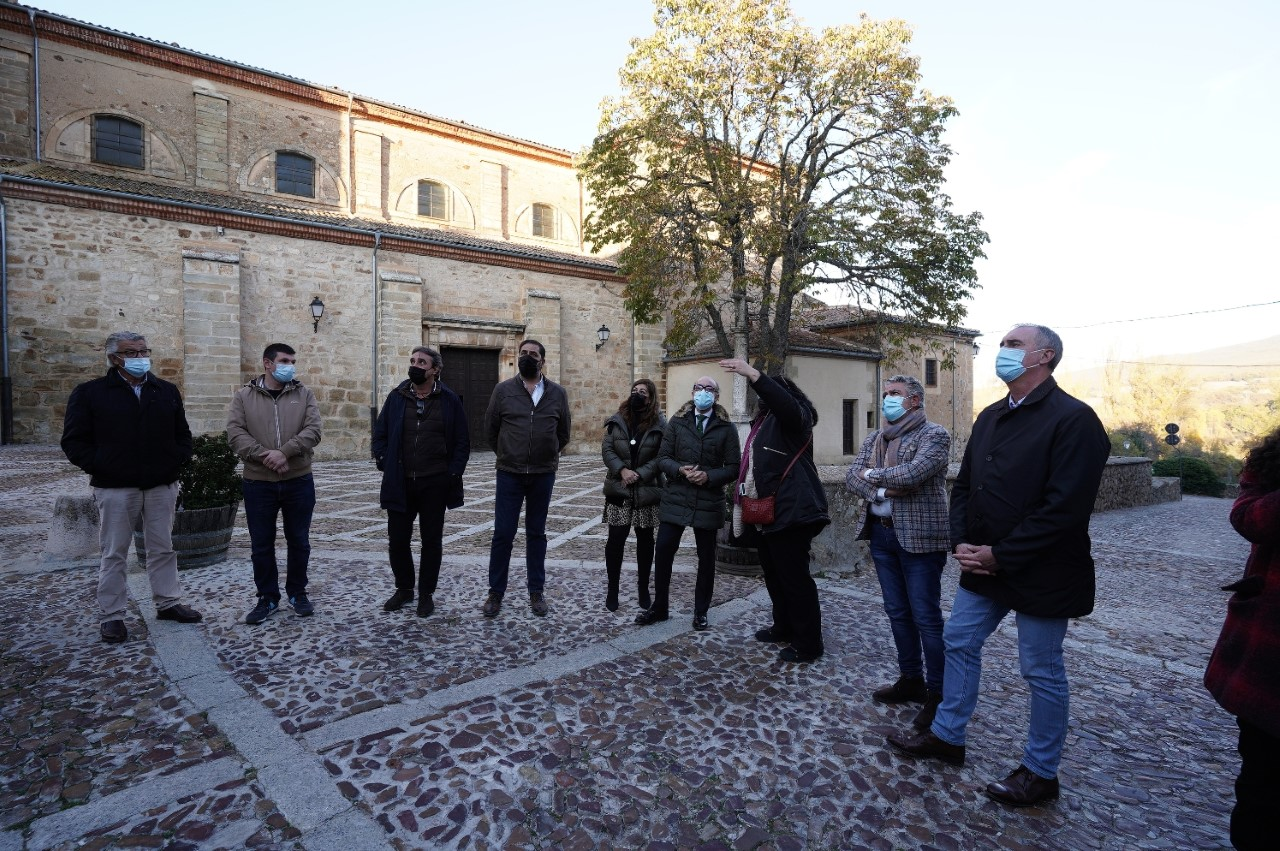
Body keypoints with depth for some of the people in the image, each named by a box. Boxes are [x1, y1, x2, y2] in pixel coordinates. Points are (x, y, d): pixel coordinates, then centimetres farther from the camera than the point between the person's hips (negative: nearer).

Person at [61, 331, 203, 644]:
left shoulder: (167, 392, 10)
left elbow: (182, 435, 14)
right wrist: (101, 467, -11)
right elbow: (75, 441, -1)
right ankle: (110, 615, 16)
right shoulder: (90, 393, 0)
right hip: (115, 488, -3)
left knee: (163, 548, 11)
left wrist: (176, 461, 0)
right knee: (114, 554, 5)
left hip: (162, 487, 3)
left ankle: (168, 603, 23)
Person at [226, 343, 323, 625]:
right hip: (258, 483, 0)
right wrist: (265, 456, -19)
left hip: (299, 481, 0)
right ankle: (267, 598, 24)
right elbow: (236, 433, -7)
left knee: (299, 541, 10)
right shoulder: (243, 396, 3)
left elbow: (313, 431, -9)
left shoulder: (304, 395, 3)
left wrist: (284, 452, -22)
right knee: (261, 545, 8)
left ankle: (297, 593, 27)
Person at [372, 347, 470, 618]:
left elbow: (462, 441, 0)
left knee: (432, 540, 9)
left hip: (435, 484, -2)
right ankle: (404, 588, 29)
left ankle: (426, 593, 23)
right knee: (397, 540, 8)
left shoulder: (449, 400, -2)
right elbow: (380, 434, 8)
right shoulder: (396, 397, 3)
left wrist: (453, 473, -7)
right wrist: (385, 465, -2)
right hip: (400, 484, 2)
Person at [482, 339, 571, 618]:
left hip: (543, 475, 1)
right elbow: (490, 429, 7)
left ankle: (536, 592, 22)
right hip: (509, 474, -1)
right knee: (502, 534, 2)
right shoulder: (503, 390, -1)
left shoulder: (557, 393, 2)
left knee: (536, 534, 11)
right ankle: (495, 592, 17)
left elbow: (563, 433, 12)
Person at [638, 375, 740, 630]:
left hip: (709, 502, -1)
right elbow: (662, 458, 2)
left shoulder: (726, 428, 1)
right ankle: (660, 607, 21)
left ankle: (701, 612, 26)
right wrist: (680, 470, -17)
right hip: (675, 498, 1)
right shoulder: (677, 422, 5)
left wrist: (709, 476, -18)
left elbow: (733, 467, -2)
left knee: (706, 559, 9)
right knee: (663, 552, 1)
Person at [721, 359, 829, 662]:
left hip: (790, 509, -10)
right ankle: (784, 627, 34)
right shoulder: (764, 420, 19)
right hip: (767, 510, 10)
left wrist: (753, 375, -39)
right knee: (774, 574, 19)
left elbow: (783, 400, -31)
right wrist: (744, 495, 16)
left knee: (795, 578, -4)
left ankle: (808, 643, 8)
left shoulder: (793, 415, -6)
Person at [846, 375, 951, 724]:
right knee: (897, 613, 15)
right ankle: (910, 680, 29)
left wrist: (873, 475, -8)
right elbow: (852, 477, 1)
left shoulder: (934, 435, -8)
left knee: (926, 617, 1)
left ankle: (938, 693, 14)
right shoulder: (873, 439, 12)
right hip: (881, 532, 7)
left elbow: (912, 474, -24)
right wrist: (881, 490, -17)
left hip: (919, 535, -6)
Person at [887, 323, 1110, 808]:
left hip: (1040, 573, -7)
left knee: (1042, 672, 9)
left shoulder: (1073, 419, -16)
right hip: (983, 565, 8)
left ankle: (1041, 772, 29)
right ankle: (947, 736, 33)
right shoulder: (991, 417, 9)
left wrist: (1000, 555, -19)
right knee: (959, 644, 15)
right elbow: (964, 485, 11)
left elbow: (1064, 508, -23)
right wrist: (962, 542, -3)